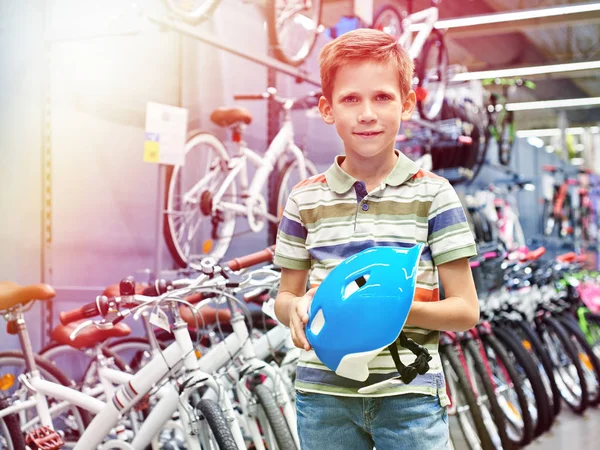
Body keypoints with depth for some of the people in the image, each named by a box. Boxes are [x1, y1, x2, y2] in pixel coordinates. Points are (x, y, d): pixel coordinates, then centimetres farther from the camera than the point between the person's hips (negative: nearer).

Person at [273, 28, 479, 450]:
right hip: (324, 393, 2)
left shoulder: (433, 194, -2)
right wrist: (296, 308, -11)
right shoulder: (306, 200, 4)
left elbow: (466, 310, -2)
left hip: (409, 394, -2)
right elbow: (285, 295, 12)